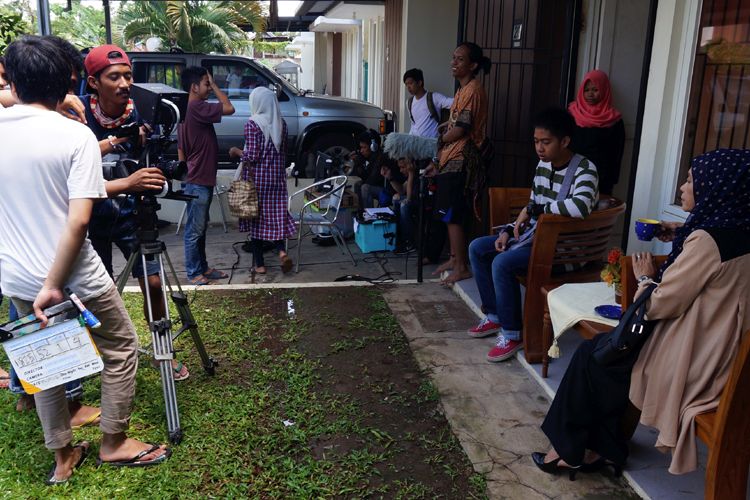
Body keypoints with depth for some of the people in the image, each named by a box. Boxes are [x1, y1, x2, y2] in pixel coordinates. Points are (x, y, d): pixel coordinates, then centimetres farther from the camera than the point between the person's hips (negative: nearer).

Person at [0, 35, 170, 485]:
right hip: (75, 278, -5)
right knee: (122, 348, 15)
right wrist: (53, 287, -17)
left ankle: (63, 457, 31)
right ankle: (114, 443, 24)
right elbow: (78, 221, -21)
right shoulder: (77, 136, -14)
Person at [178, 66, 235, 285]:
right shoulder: (196, 107, -17)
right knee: (195, 230, 0)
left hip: (200, 180, 10)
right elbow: (229, 108, -23)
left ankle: (202, 267, 26)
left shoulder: (188, 110, 14)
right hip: (198, 182, -10)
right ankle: (193, 273, 9)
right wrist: (214, 85, -10)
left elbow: (181, 151, 17)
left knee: (200, 228, 16)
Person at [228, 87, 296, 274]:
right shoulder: (281, 123, 5)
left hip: (256, 178, -5)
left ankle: (260, 264, 10)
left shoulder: (252, 124, -13)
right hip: (277, 178, 5)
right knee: (275, 215, 12)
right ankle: (281, 251, -10)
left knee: (256, 217, 6)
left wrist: (236, 151, 1)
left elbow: (252, 156, -15)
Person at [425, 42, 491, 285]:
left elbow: (460, 130, -19)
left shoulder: (473, 90, -13)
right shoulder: (463, 90, 17)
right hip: (450, 161, 10)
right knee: (449, 215, 14)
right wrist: (438, 160, 16)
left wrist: (440, 139, 0)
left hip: (459, 163, -10)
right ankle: (454, 258, 26)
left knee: (453, 216, -6)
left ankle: (462, 267, 2)